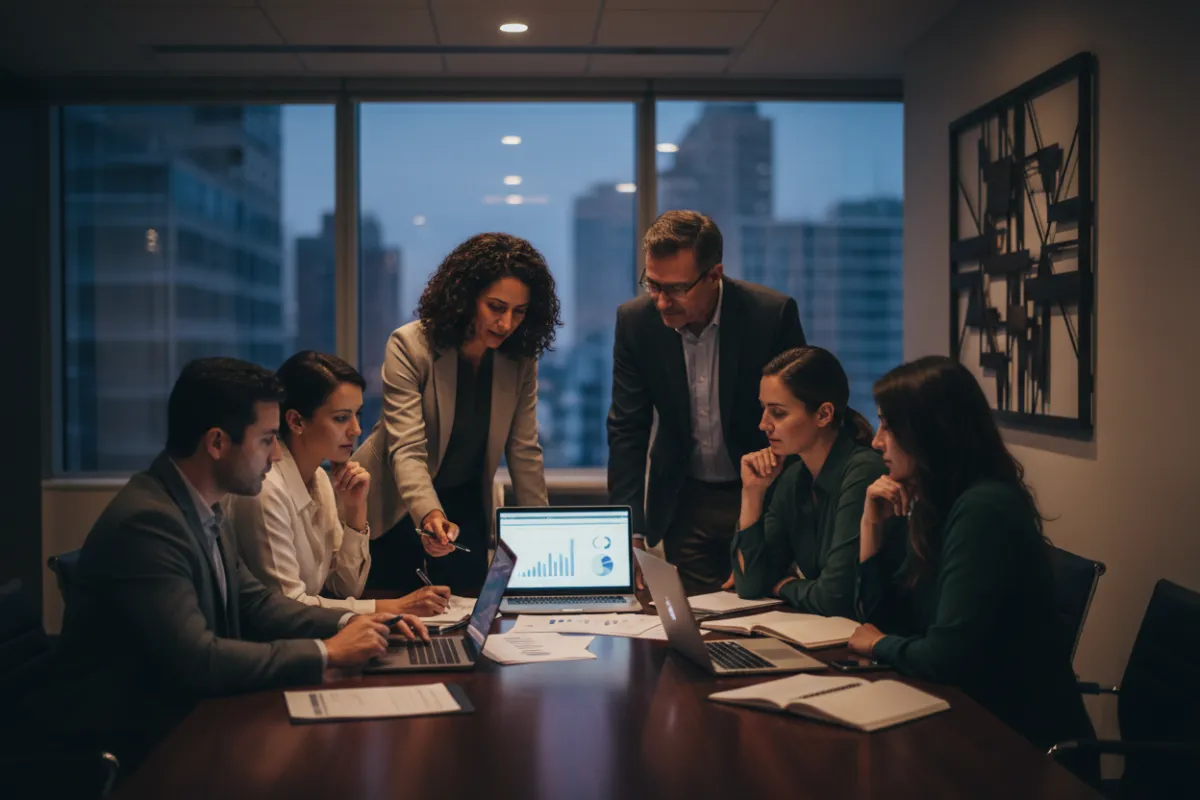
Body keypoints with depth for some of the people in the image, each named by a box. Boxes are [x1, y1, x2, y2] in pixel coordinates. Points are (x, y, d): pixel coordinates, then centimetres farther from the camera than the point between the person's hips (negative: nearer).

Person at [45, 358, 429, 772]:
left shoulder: (201, 508, 5)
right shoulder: (146, 522, -24)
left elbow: (253, 603, 11)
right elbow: (195, 660, -28)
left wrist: (350, 624, -4)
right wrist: (327, 653, -20)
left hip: (190, 711, 8)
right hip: (138, 741, -8)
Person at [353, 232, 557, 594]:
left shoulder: (520, 360, -9)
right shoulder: (409, 345, -22)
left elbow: (524, 452, -5)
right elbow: (407, 448, -29)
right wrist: (429, 515, -46)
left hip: (466, 505, 3)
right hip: (395, 506, -3)